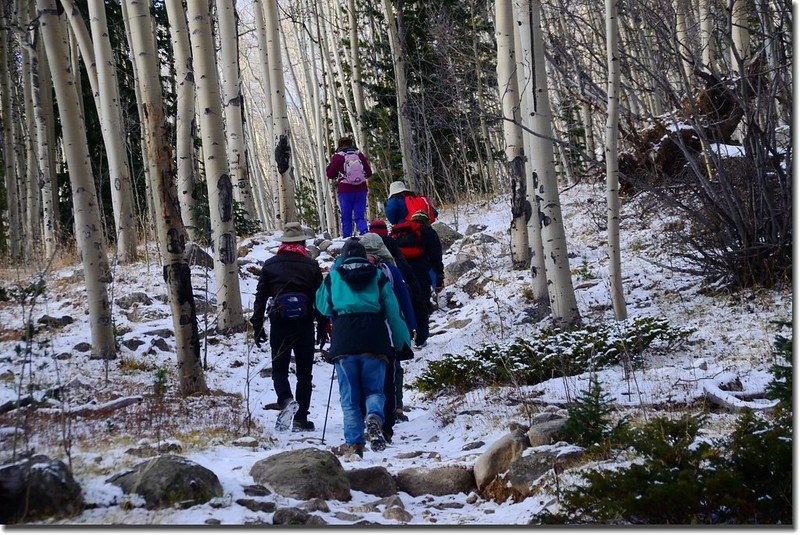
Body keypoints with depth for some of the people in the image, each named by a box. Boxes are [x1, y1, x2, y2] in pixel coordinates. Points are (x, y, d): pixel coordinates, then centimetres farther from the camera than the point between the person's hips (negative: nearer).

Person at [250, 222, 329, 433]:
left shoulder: (269, 265, 6)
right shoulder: (311, 265, 5)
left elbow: (260, 297, 4)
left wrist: (257, 326, 7)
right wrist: (323, 327, 11)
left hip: (279, 325, 0)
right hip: (305, 325, 0)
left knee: (279, 369, 8)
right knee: (304, 372, 8)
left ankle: (286, 401, -20)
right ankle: (301, 418, 6)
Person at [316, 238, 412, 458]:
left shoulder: (333, 276, 9)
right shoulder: (378, 276, 10)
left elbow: (323, 306, 21)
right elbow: (393, 312, 8)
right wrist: (403, 341, 15)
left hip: (344, 341, 0)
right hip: (374, 341, 0)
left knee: (349, 395, 6)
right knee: (374, 389, 8)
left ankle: (354, 443, -3)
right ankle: (375, 417, -24)